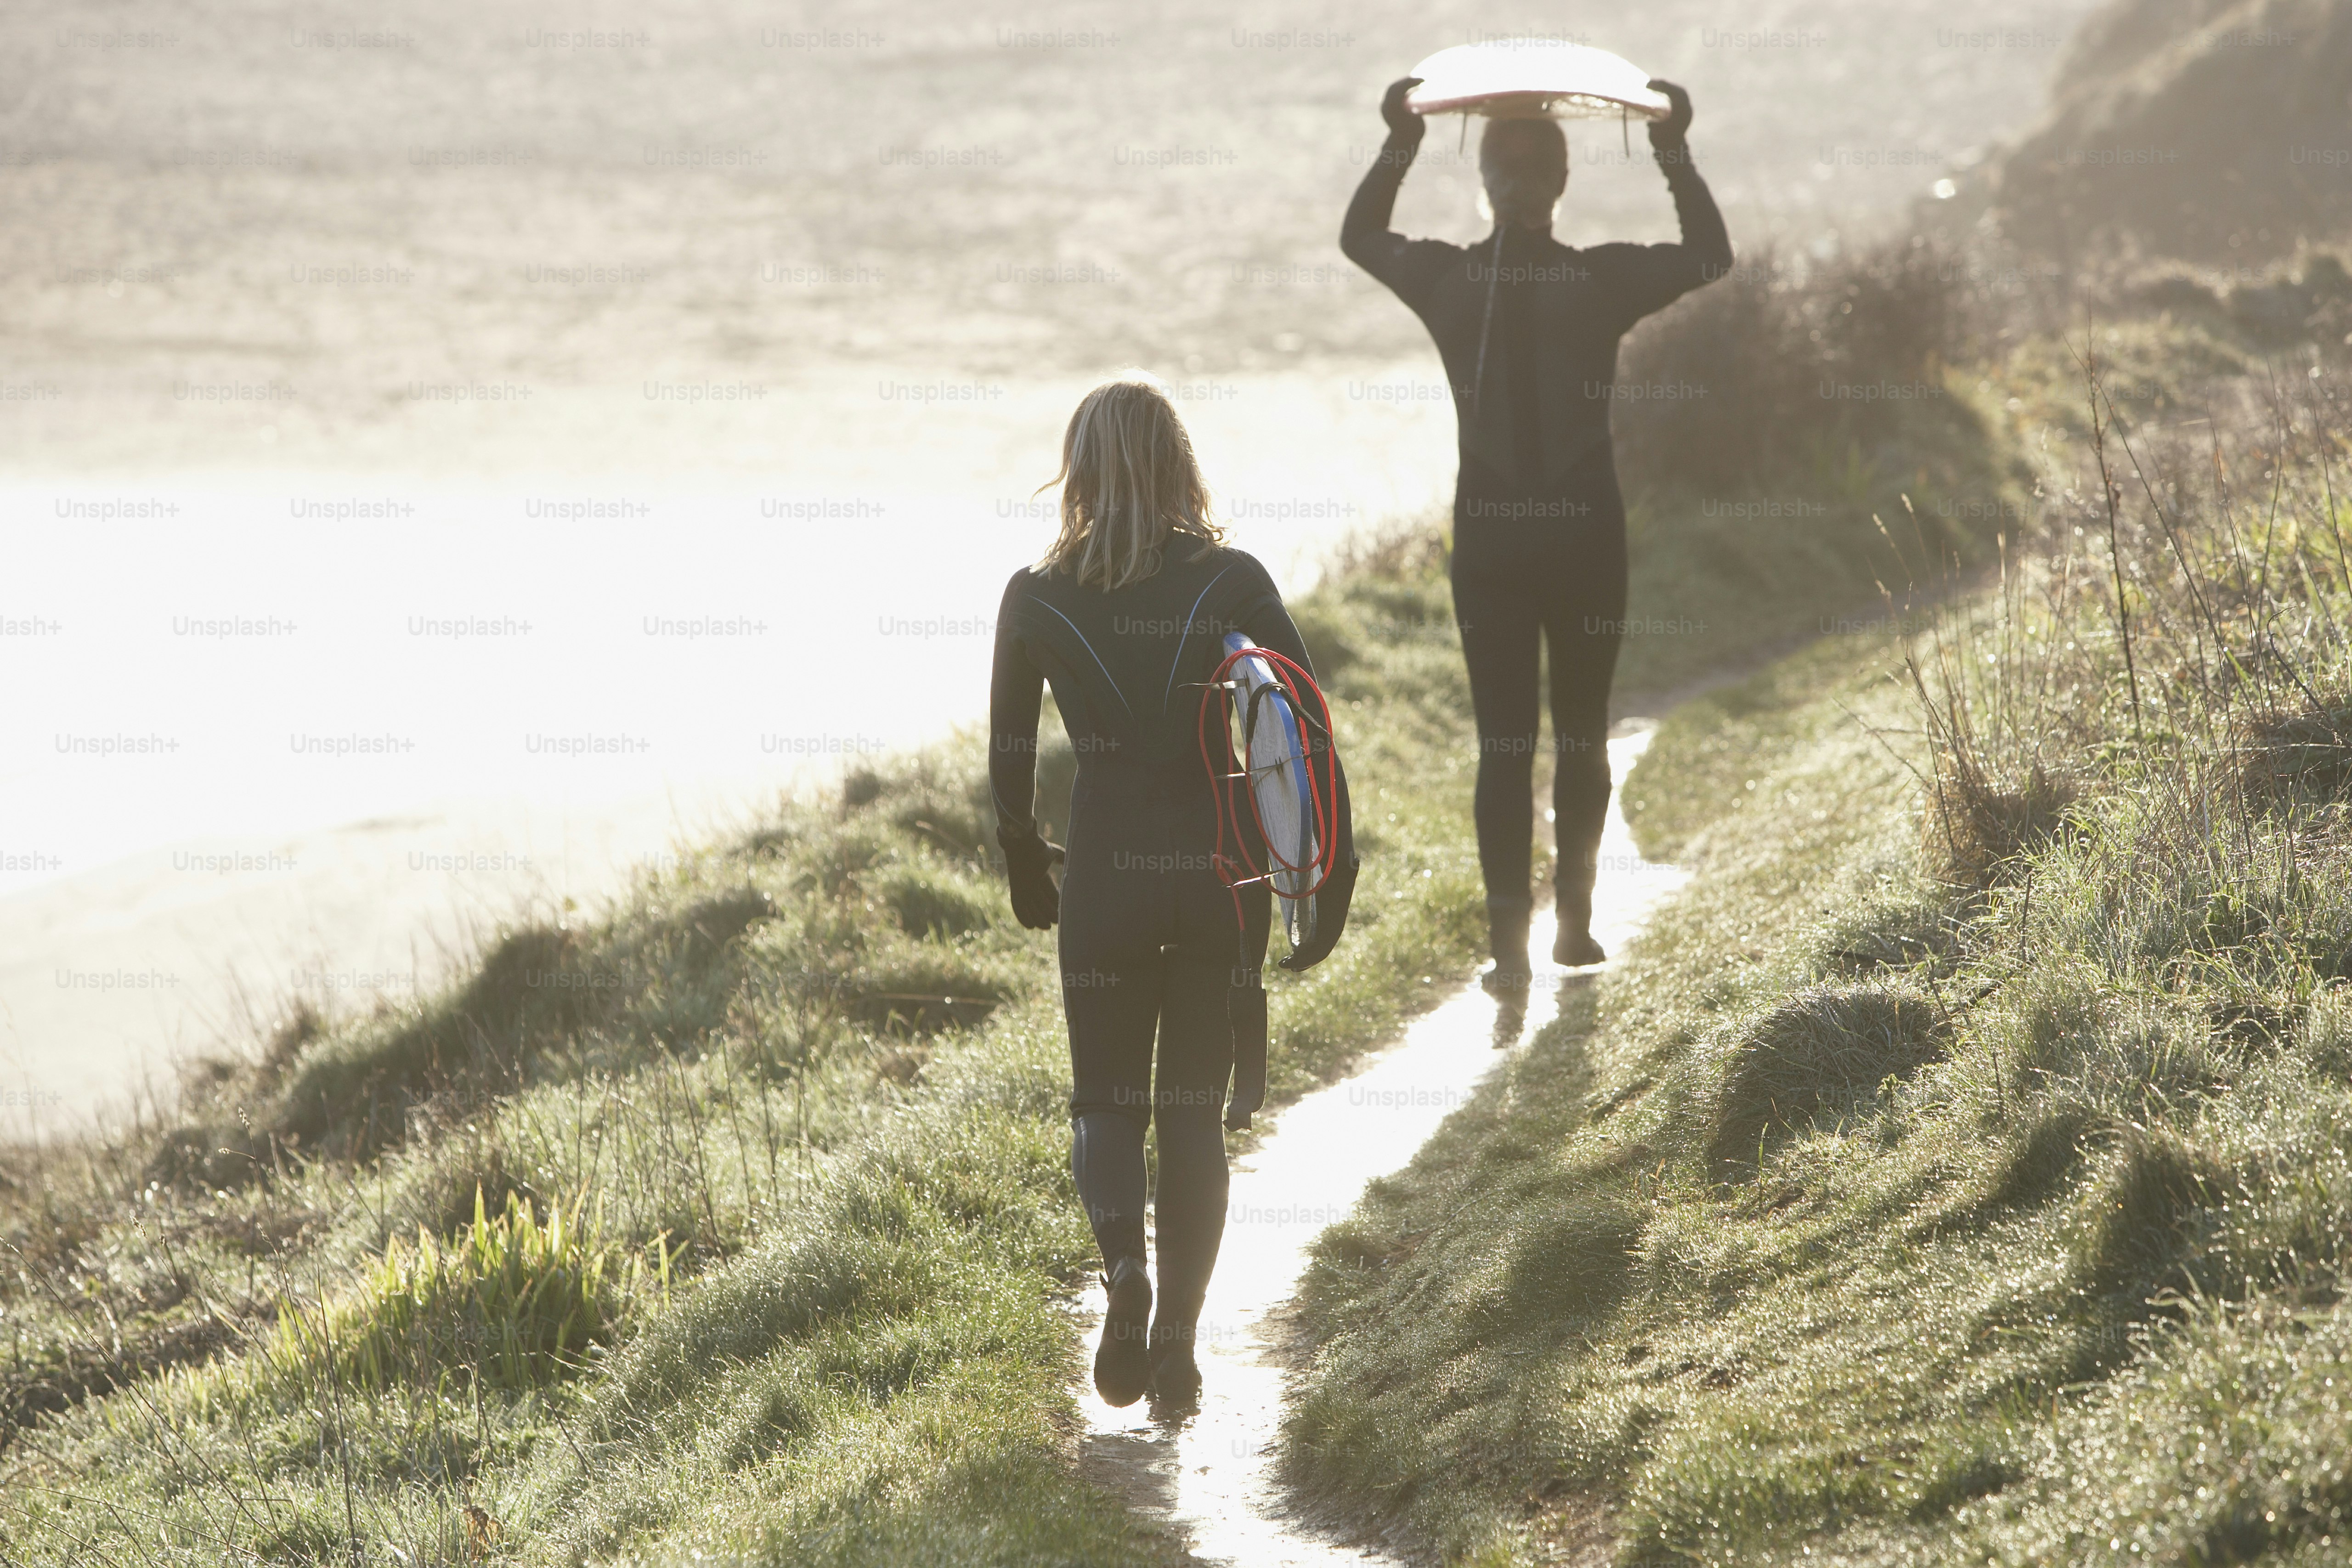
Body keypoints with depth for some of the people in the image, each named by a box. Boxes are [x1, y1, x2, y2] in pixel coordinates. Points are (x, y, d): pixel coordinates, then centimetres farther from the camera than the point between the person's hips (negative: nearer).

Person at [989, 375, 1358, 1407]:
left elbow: (1008, 754, 5)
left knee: (1106, 1103, 13)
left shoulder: (1035, 598, -2)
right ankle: (1177, 1338, 9)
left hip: (1104, 877, 0)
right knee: (1194, 1113, 12)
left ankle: (1122, 1265, -15)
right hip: (1220, 875, 0)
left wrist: (1026, 867, 21)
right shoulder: (1233, 583, -4)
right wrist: (1332, 875, 1)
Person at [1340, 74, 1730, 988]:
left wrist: (1399, 146, 22)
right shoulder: (1602, 280, -10)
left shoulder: (1447, 281, -6)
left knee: (1502, 743, 2)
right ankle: (1574, 923, 22)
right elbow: (1711, 255, 8)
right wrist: (1675, 155, 12)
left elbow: (1357, 236, 15)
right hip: (1587, 536, 0)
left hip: (1488, 542, 1)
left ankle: (1509, 943, -5)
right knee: (1583, 732, 16)